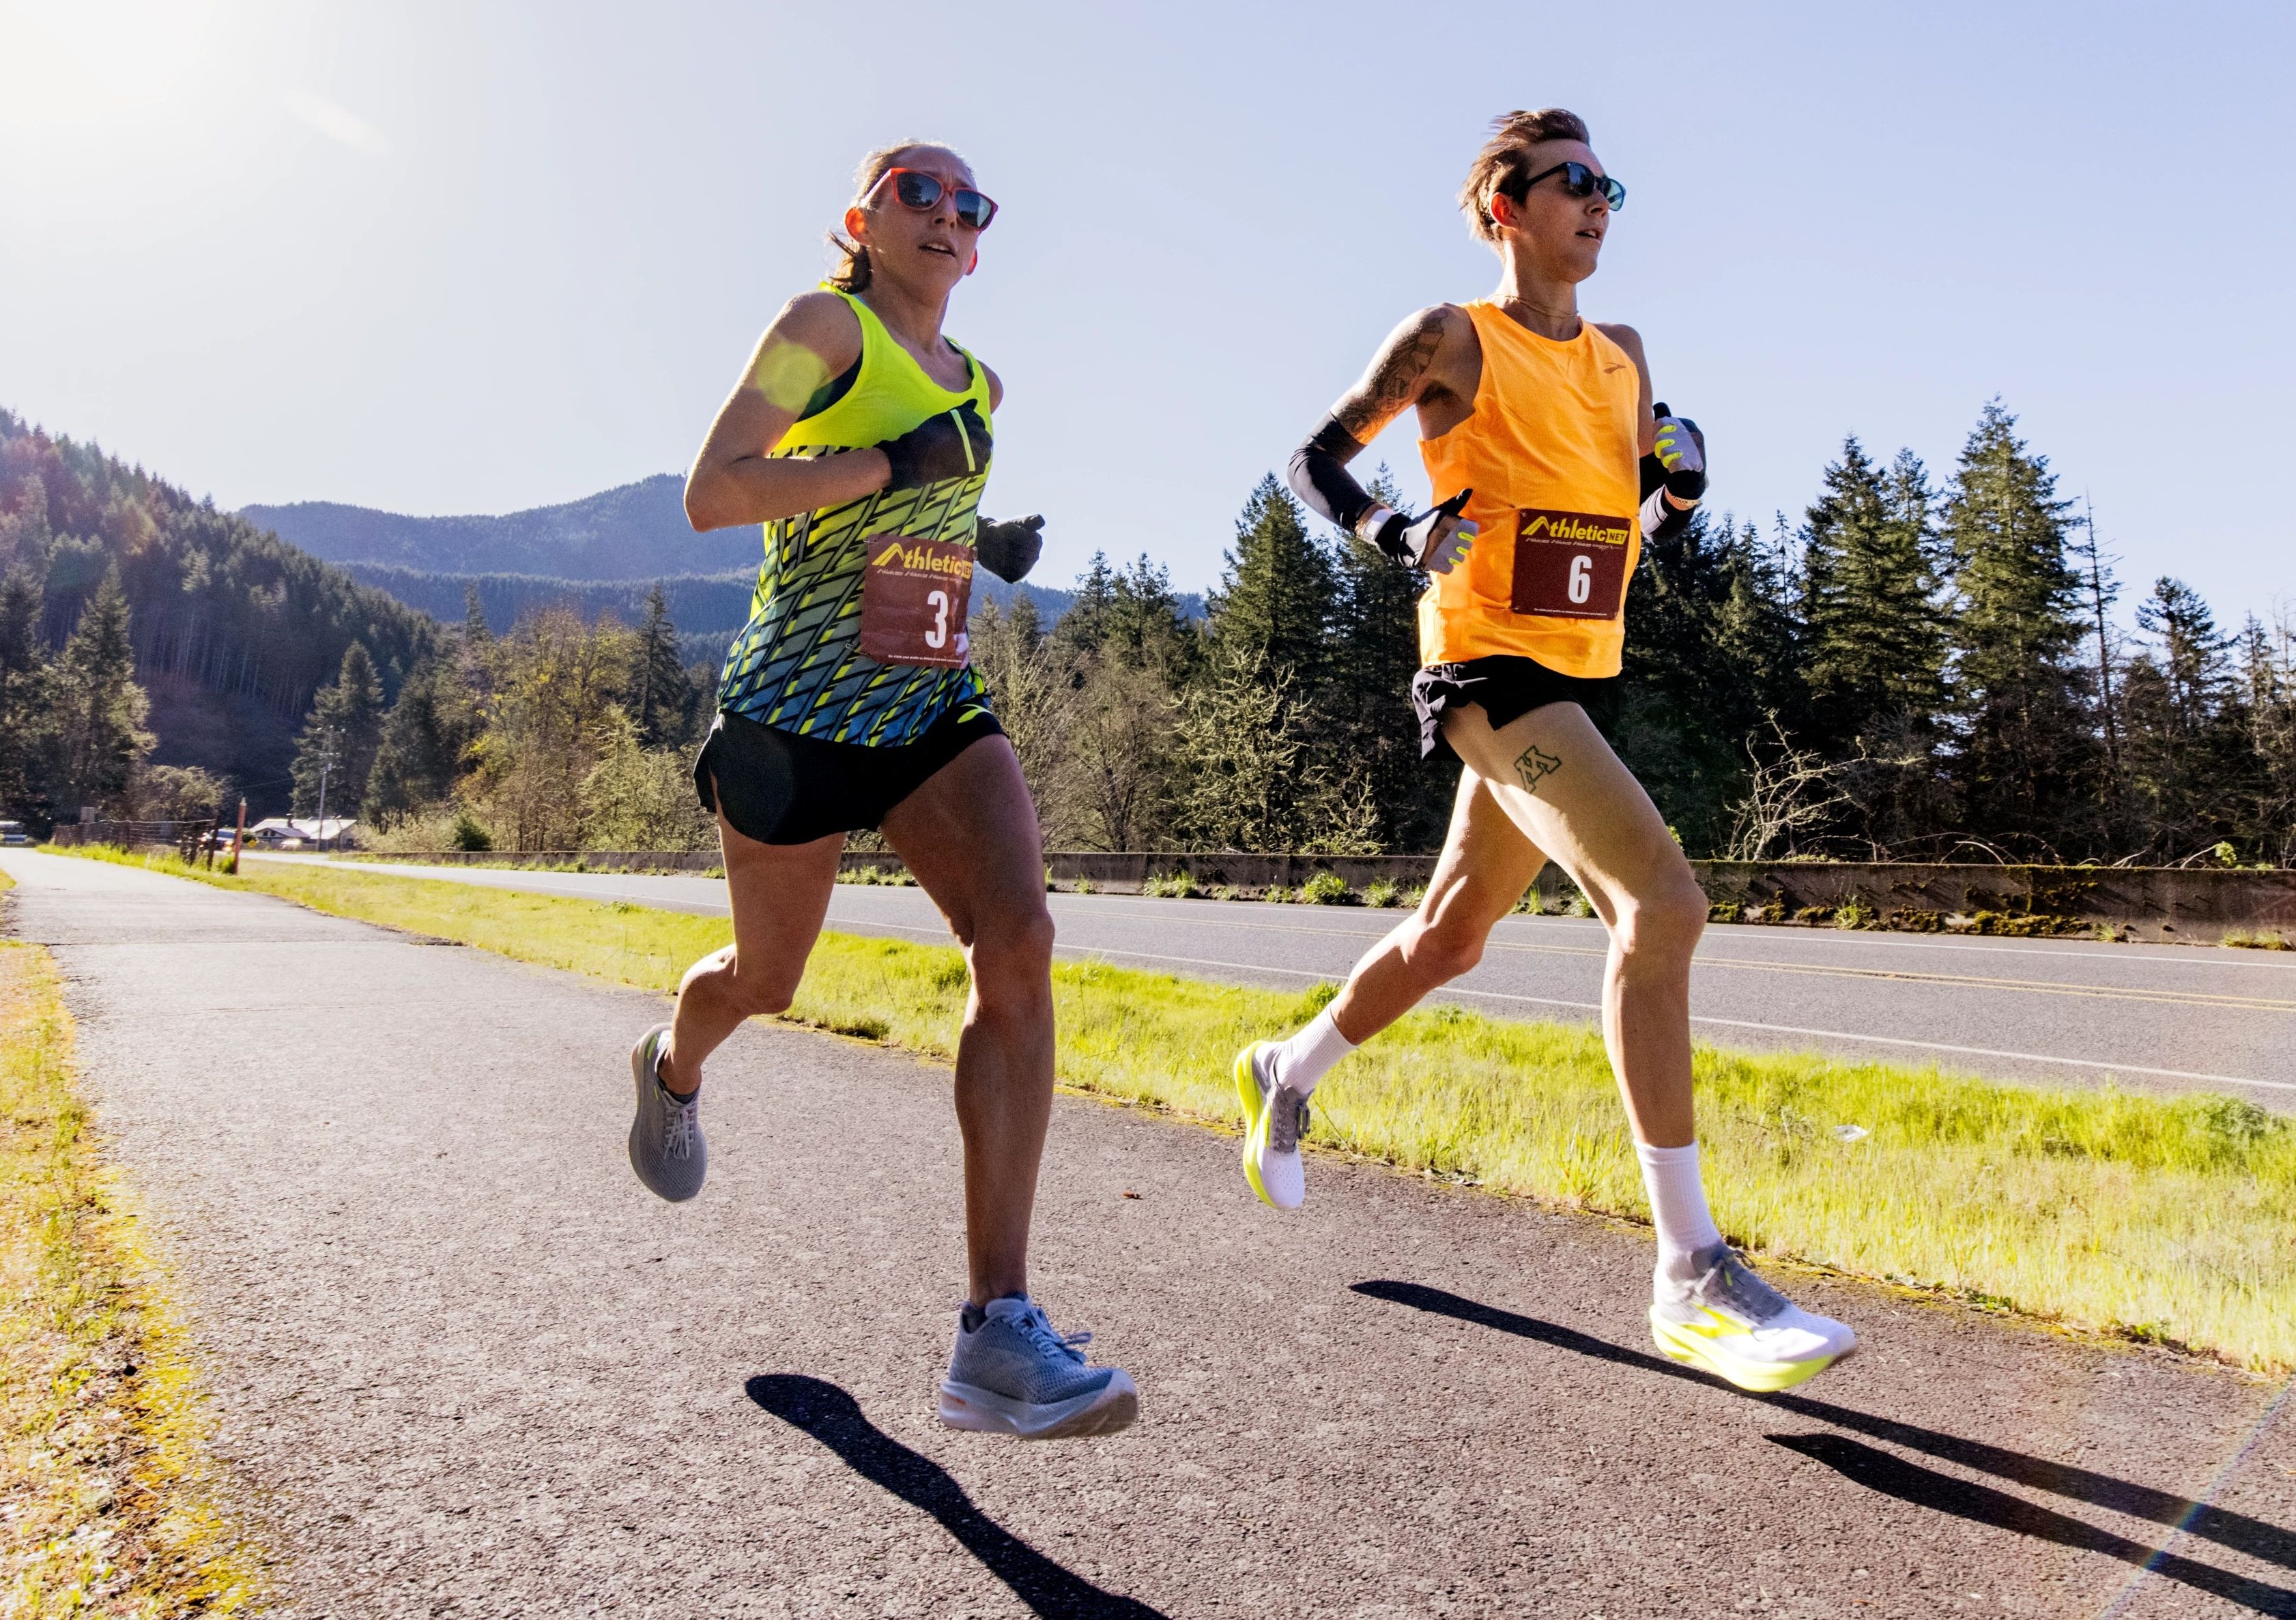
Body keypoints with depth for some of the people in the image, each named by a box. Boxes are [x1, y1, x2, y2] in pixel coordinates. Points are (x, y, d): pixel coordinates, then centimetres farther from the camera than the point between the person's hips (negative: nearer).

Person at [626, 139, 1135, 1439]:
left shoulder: (980, 384, 18)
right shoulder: (824, 325, -1)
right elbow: (712, 495, -12)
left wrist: (986, 544, 14)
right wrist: (897, 465, -17)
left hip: (937, 705, 5)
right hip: (802, 707, -4)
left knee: (1020, 941, -21)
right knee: (767, 978, 10)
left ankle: (998, 1330, -22)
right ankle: (673, 1068, 52)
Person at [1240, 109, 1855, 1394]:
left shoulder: (1624, 356, 19)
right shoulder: (1455, 340, -1)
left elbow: (1639, 528, 26)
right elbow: (1318, 458, 3)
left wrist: (1680, 482, 3)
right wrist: (1396, 533, -15)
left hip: (1586, 676, 8)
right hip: (1490, 664, -8)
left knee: (1452, 936, 15)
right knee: (1664, 903, -24)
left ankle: (1286, 1073, 39)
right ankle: (1691, 1273, -19)